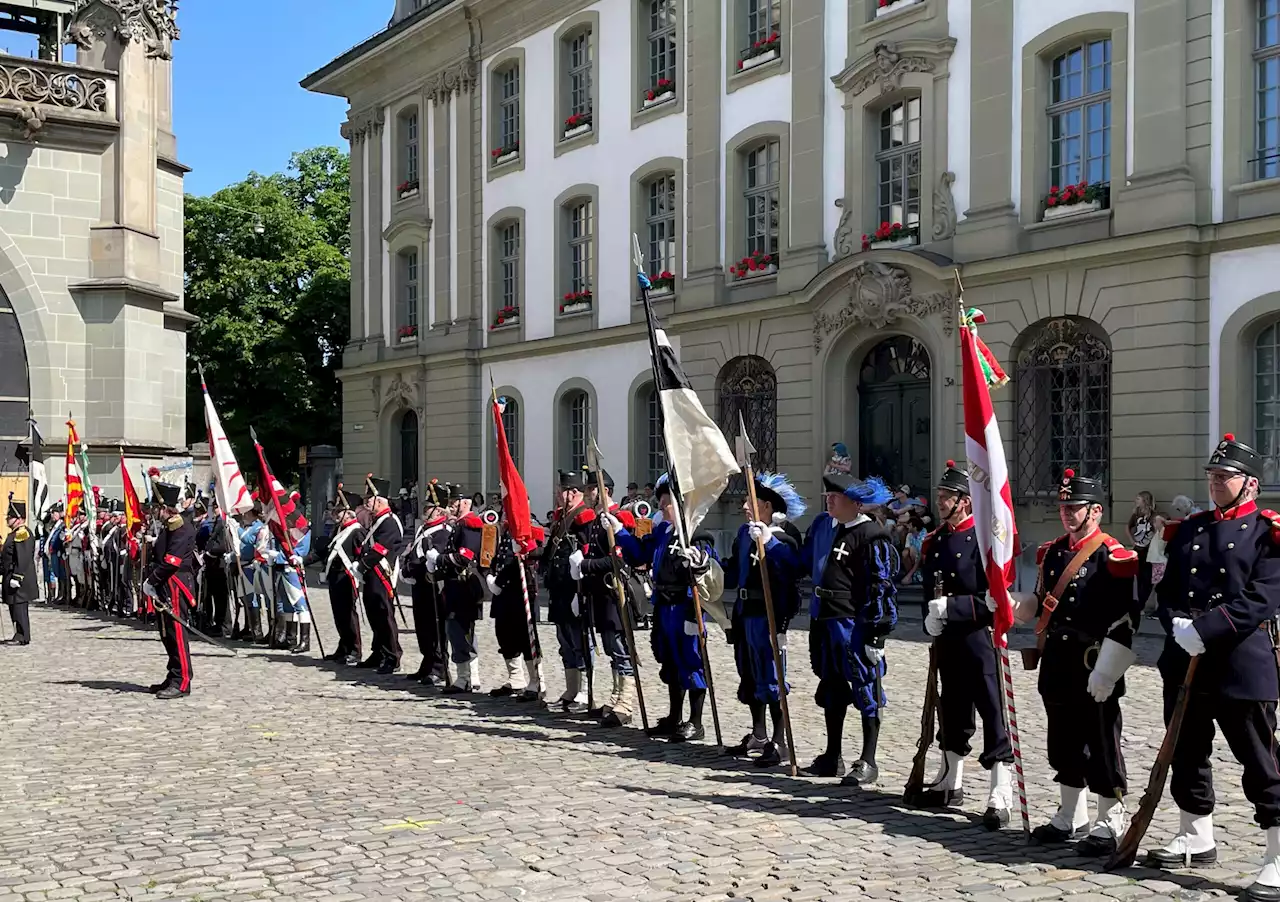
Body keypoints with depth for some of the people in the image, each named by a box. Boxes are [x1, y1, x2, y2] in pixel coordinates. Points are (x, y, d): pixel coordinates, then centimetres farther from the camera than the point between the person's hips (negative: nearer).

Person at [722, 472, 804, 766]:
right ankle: (758, 736, 29)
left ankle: (779, 743, 3)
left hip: (769, 613, -9)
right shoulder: (745, 532, 13)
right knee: (749, 676, 16)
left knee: (771, 678, -5)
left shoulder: (783, 535, -11)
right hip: (745, 611, 9)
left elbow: (791, 565, -30)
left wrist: (768, 542, -36)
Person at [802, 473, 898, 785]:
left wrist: (876, 631, -18)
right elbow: (807, 561, 29)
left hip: (855, 622, -9)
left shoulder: (872, 535, -13)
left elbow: (881, 586, -15)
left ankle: (868, 762, 8)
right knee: (831, 688, 16)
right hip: (824, 619, 9)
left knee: (866, 691, -1)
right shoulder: (821, 525, 11)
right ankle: (833, 757, 27)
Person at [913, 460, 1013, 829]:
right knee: (952, 710, 17)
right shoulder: (934, 541, 11)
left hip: (979, 637, -7)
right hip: (946, 640, 7)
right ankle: (950, 783, 30)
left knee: (992, 712, -4)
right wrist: (930, 619, 1)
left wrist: (951, 607, -21)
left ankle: (1000, 798, 0)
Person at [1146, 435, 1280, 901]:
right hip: (1184, 662, 6)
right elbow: (1166, 589, 11)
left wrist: (1203, 630, -21)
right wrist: (1177, 626, -9)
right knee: (1187, 754, 16)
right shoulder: (1188, 530, 14)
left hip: (1242, 664, -6)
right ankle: (1196, 839, 33)